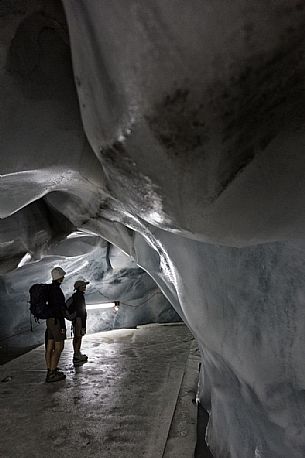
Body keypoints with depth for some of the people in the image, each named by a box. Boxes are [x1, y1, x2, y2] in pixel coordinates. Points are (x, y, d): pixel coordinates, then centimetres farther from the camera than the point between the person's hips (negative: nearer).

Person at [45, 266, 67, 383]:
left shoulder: (50, 288, 11)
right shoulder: (56, 289, -19)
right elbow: (58, 309, -21)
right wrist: (62, 326, -19)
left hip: (50, 320, 10)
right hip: (56, 321, -10)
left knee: (50, 347, 12)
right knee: (59, 348, -3)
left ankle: (50, 371, 21)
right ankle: (52, 374, 0)